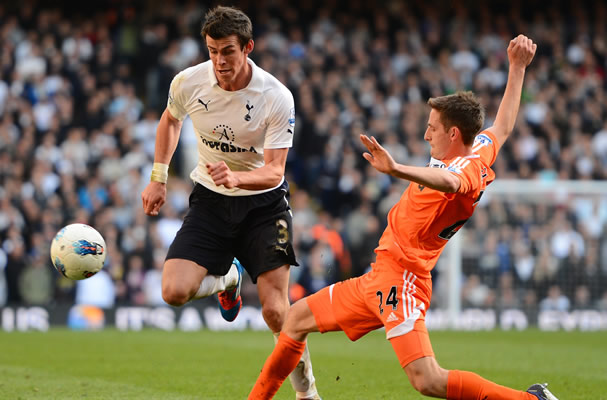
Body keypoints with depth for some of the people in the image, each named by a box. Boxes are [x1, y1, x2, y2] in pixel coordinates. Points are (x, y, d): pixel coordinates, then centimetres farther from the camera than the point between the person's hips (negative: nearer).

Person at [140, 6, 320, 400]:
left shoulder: (277, 98, -21)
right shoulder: (188, 83, -12)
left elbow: (274, 171, -22)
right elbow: (170, 120, 12)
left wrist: (236, 177, -42)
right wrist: (159, 179, 11)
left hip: (263, 202, -3)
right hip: (210, 200, 3)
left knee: (276, 311, -12)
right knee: (175, 292, -16)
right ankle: (227, 279, 20)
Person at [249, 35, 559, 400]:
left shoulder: (467, 169, -19)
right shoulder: (481, 150, 10)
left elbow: (447, 182, -44)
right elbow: (504, 126, 30)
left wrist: (396, 169, -60)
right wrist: (518, 69, 36)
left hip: (400, 277, -11)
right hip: (380, 276, 11)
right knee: (298, 319, 18)